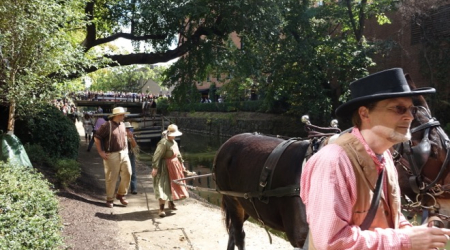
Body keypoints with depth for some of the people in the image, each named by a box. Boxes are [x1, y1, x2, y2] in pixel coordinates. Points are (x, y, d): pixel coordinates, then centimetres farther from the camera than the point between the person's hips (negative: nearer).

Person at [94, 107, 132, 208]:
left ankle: (121, 194, 20)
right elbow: (97, 138, -10)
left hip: (124, 153, 6)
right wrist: (101, 152, -10)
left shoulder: (122, 125, 9)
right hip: (111, 155, -6)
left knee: (127, 174, 2)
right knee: (111, 178, 3)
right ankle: (110, 199, 18)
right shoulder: (107, 125, -12)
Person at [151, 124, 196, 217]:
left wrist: (183, 167, 24)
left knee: (173, 185, 18)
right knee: (164, 186, -12)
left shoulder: (174, 142, 11)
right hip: (166, 167, -9)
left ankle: (171, 203, 35)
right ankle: (161, 208, -10)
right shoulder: (163, 143, -18)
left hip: (175, 166, 9)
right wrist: (155, 167, -27)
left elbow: (178, 155, 21)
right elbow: (157, 156, -22)